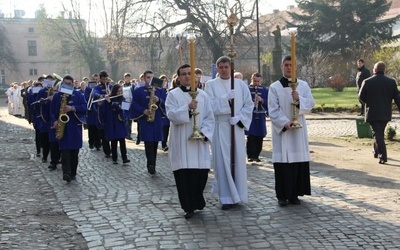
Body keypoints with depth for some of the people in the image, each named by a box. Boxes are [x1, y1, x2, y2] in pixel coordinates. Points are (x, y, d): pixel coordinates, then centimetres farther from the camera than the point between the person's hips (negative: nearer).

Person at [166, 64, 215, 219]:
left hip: (199, 140, 2)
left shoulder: (202, 95, 9)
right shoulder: (173, 94, 2)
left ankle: (197, 202, 26)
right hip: (181, 142, -2)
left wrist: (204, 132, -10)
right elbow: (171, 115, -12)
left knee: (201, 172, 3)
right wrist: (188, 108, -26)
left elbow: (210, 117, 7)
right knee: (184, 174, -3)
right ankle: (188, 207, 10)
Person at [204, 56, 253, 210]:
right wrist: (226, 98, -20)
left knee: (238, 160, 6)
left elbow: (249, 105, 5)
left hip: (237, 127, 2)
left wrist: (239, 118, -9)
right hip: (220, 128, -2)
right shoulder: (211, 85, 3)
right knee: (223, 161, -3)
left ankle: (238, 194, 19)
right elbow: (210, 106, -8)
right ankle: (227, 197, 3)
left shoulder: (240, 84, 8)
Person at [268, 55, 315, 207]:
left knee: (299, 161, 2)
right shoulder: (274, 87, 1)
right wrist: (285, 123, -19)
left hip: (299, 129, 2)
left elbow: (310, 104, 0)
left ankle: (294, 194, 13)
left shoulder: (303, 85, 8)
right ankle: (282, 196, 6)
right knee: (282, 163, -2)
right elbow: (273, 110, -6)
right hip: (281, 129, -2)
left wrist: (299, 100, -18)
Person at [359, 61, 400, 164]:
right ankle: (377, 151, 36)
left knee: (377, 134, -2)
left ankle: (383, 156, -12)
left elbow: (361, 97, -3)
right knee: (380, 133, 21)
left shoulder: (367, 82, -10)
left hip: (372, 113, -4)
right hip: (386, 113, 4)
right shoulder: (391, 82, -2)